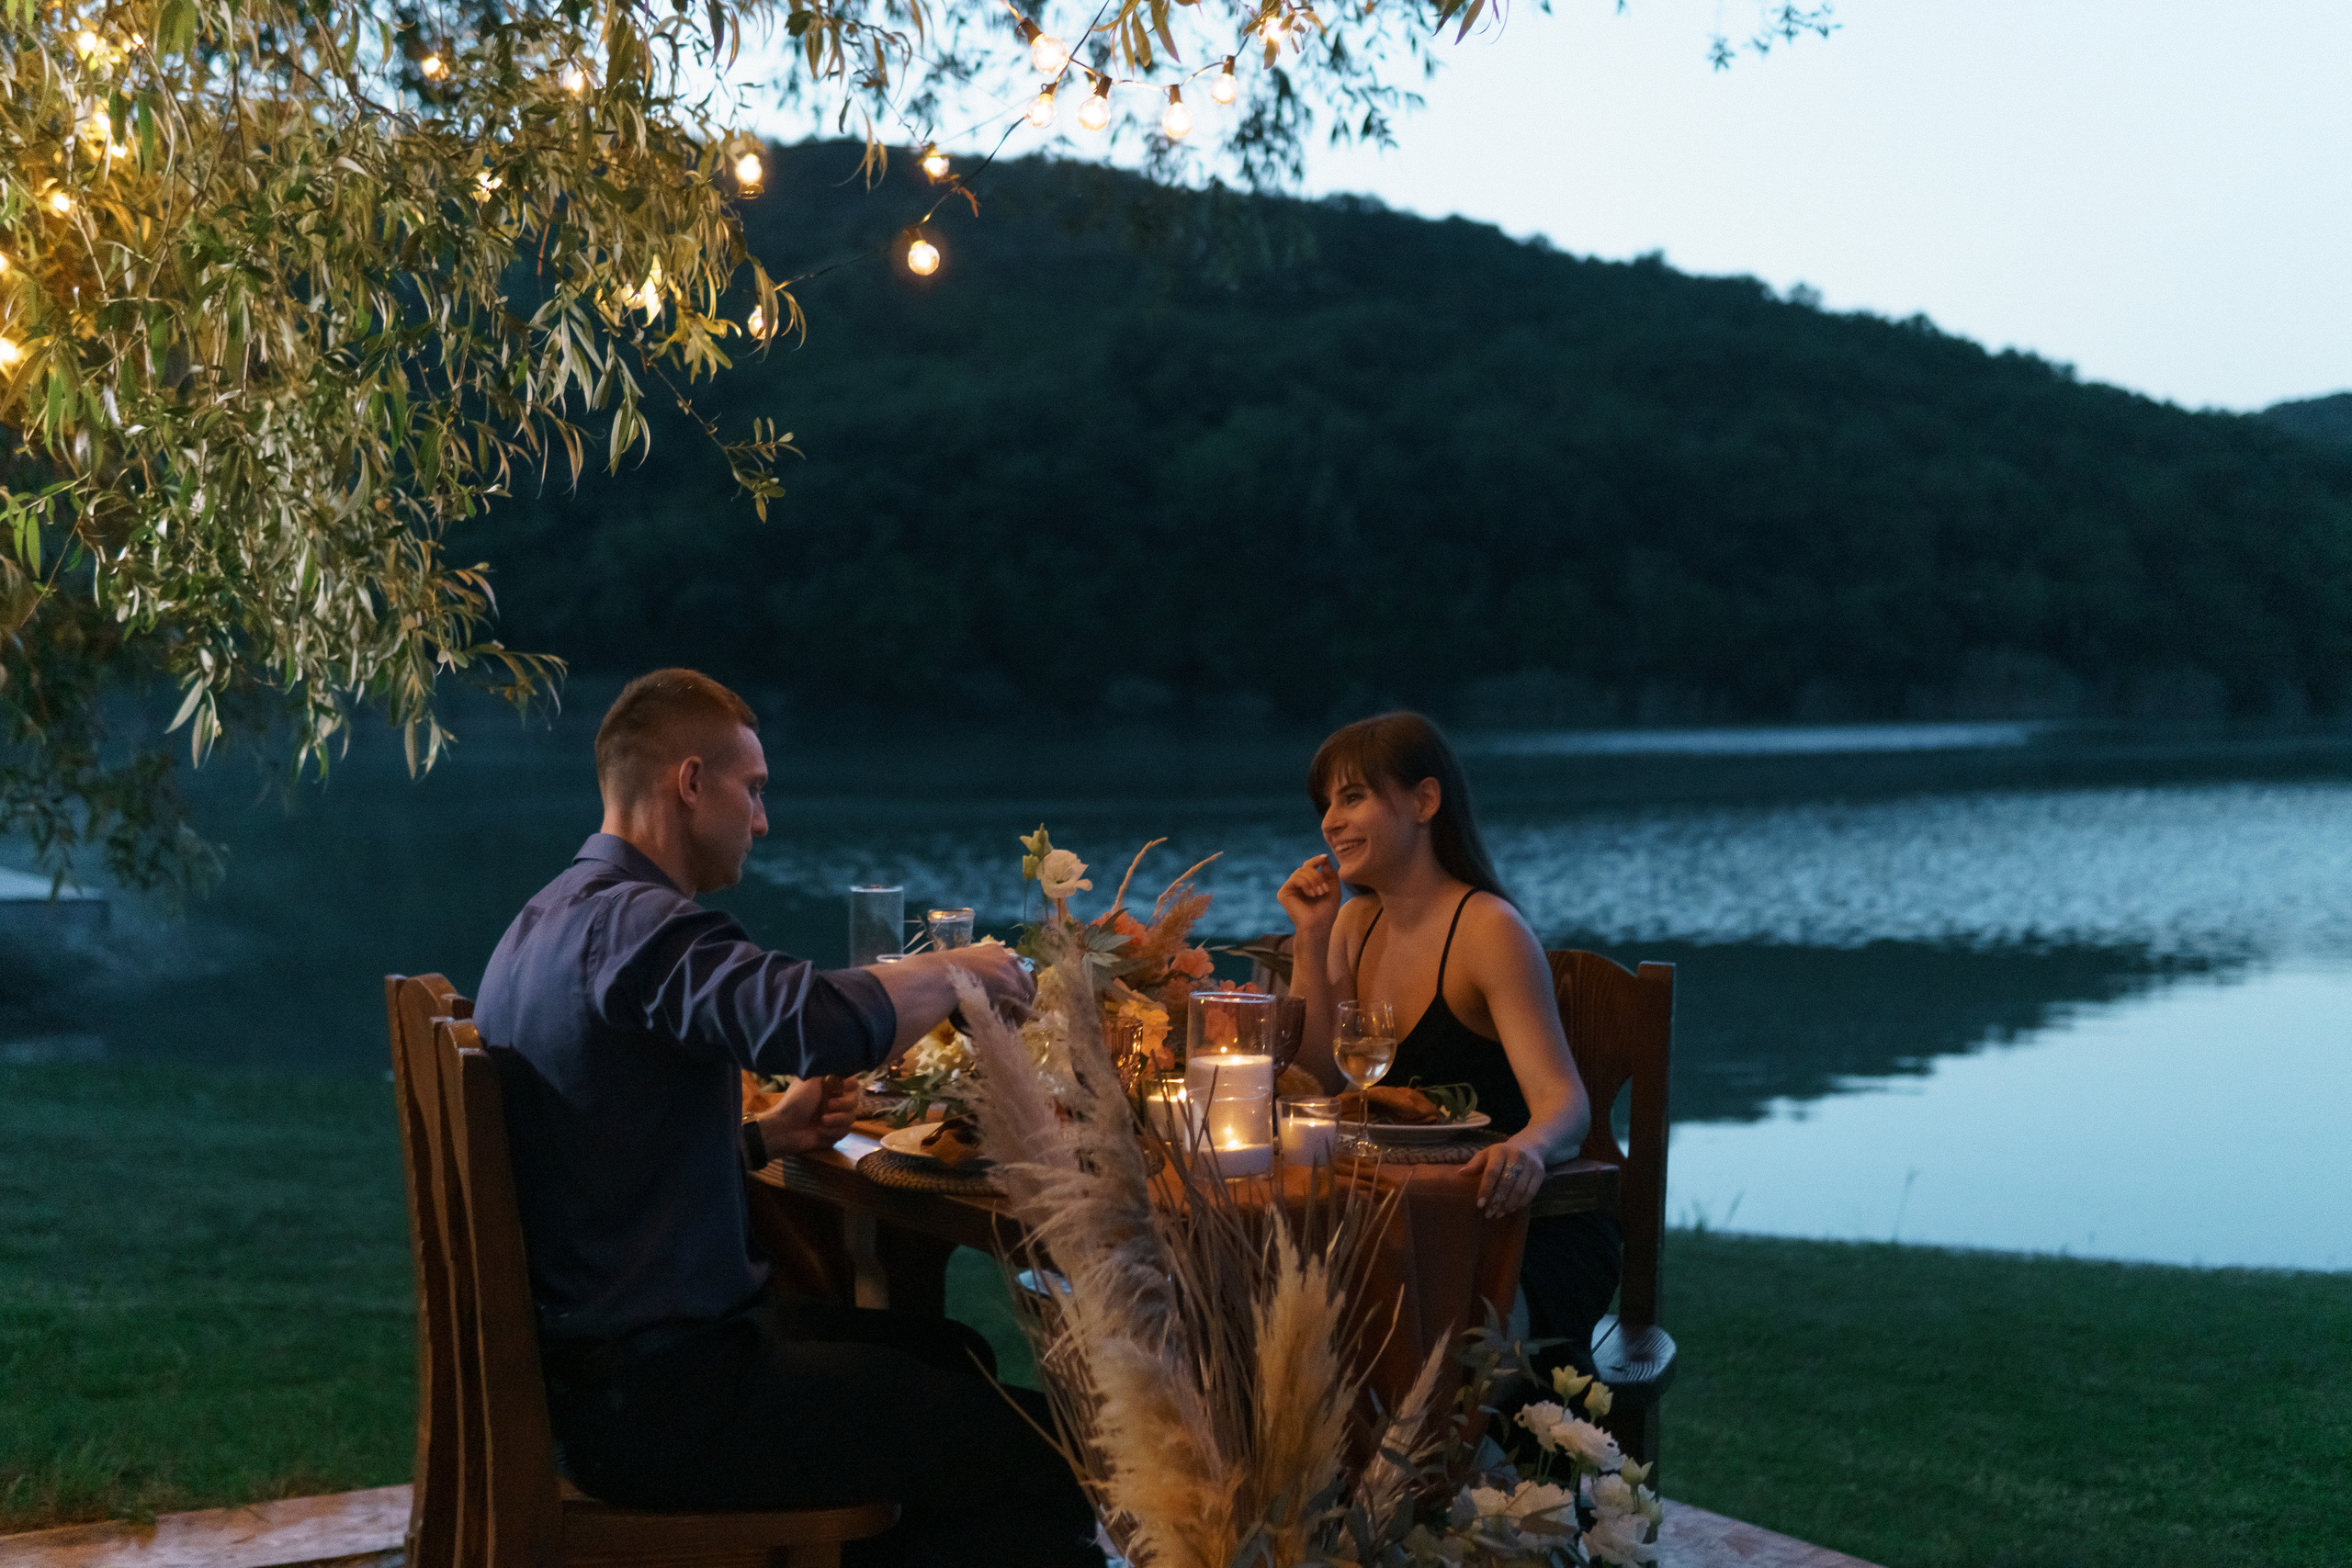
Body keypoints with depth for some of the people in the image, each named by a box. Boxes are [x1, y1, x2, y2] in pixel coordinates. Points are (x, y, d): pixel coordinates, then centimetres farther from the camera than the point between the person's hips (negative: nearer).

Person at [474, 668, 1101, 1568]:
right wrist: (956, 972, -16)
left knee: (953, 1356, 24)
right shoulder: (634, 925, -21)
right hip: (651, 1406, -11)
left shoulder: (549, 920, 13)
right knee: (1039, 1453, -11)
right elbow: (831, 1021, -35)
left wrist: (767, 1135, 11)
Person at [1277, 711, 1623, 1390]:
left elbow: (1564, 1098, -24)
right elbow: (1320, 1085, 5)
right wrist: (1310, 941, -2)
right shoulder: (1357, 923, 10)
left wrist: (1527, 1146, -48)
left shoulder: (1489, 931, -14)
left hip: (1532, 1229, -6)